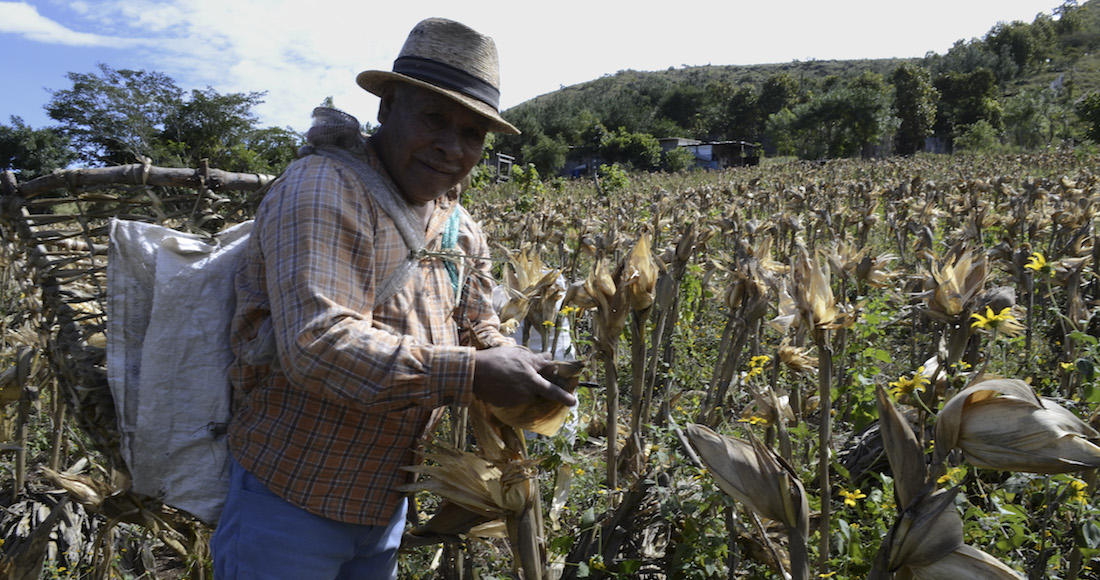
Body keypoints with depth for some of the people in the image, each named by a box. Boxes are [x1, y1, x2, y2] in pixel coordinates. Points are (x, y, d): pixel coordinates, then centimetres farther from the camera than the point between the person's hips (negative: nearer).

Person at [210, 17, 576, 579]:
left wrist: (515, 365, -13)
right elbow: (317, 345, -30)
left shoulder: (458, 228, 6)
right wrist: (469, 375, -31)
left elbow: (481, 334, 10)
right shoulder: (321, 190, -20)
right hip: (292, 498, -7)